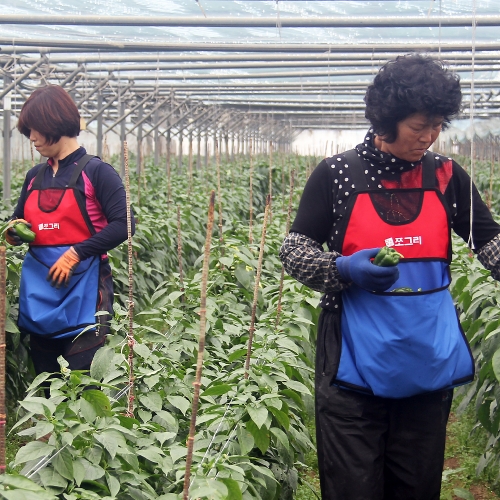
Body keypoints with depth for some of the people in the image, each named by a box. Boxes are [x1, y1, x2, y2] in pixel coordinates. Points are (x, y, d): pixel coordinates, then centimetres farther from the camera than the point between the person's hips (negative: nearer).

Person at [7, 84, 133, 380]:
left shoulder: (95, 172, -4)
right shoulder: (35, 177, 13)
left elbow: (123, 224, -12)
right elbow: (20, 223, 24)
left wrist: (75, 253, -18)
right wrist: (15, 232, 0)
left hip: (83, 292, -6)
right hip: (38, 292, 6)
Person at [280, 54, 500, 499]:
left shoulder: (446, 176, 4)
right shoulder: (337, 174, -5)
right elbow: (293, 251, -1)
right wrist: (344, 270, -20)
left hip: (429, 364, 3)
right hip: (356, 365, -3)